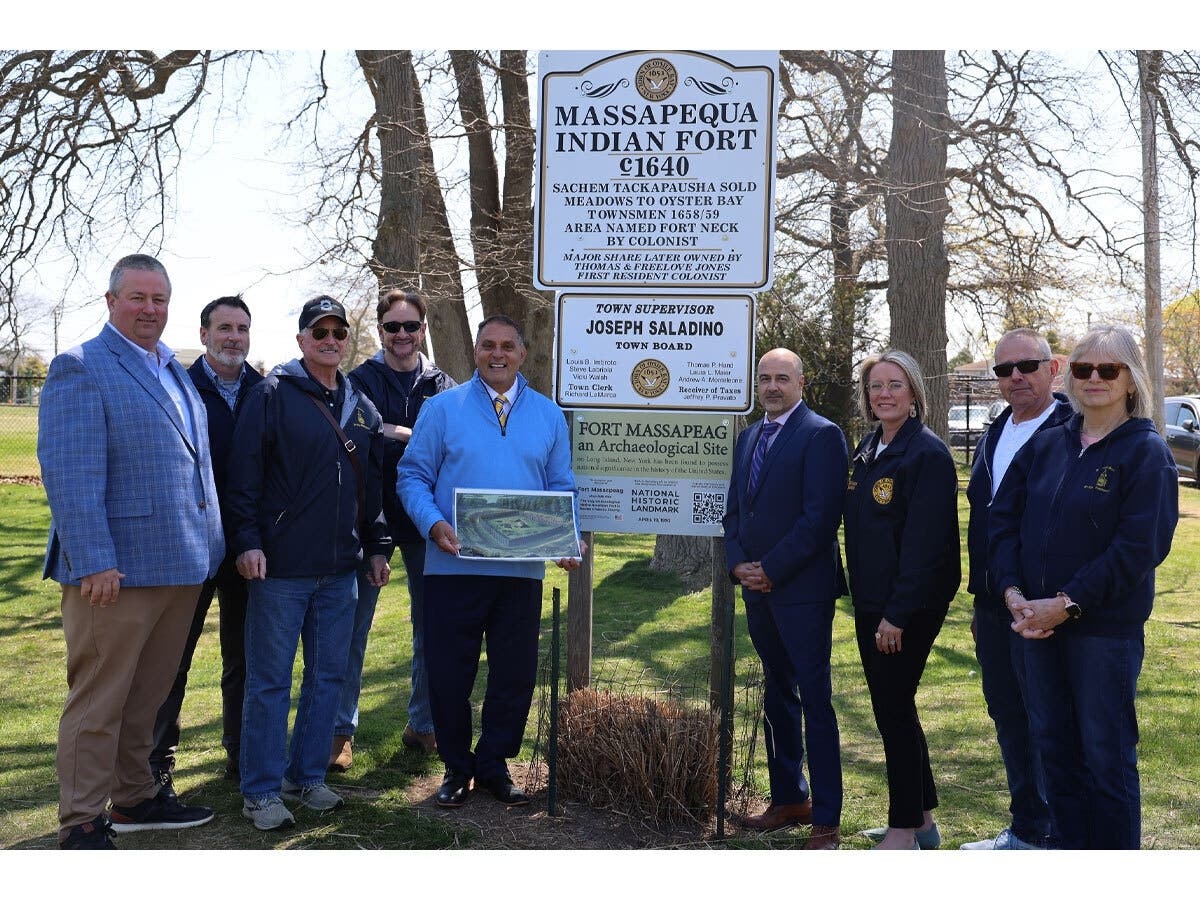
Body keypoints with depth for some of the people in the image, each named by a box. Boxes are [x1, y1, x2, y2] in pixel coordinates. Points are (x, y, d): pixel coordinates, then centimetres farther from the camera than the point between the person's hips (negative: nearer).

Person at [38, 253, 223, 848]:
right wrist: (94, 562, -22)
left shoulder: (175, 371, 16)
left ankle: (134, 799, 33)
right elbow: (70, 475, -16)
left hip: (179, 567, 8)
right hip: (116, 571, -7)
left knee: (147, 698, 19)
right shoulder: (80, 368, -9)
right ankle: (81, 823, 15)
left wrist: (209, 545, 15)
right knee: (98, 701, 3)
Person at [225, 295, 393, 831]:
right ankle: (261, 791, 12)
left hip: (341, 568, 6)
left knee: (327, 676, 12)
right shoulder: (273, 395, -4)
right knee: (270, 680, 2)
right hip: (281, 566, -5)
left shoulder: (361, 407, 13)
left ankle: (308, 776, 25)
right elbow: (244, 474, -9)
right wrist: (247, 541, -15)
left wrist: (377, 546, 15)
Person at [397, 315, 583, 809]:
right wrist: (433, 523, -17)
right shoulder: (442, 407, 2)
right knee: (449, 673, 6)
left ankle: (493, 764, 28)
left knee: (515, 674, 9)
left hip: (523, 569, 2)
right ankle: (456, 767, 25)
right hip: (454, 566, -2)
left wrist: (569, 540, -7)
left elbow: (561, 489, 10)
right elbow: (413, 475, 0)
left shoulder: (548, 415, 8)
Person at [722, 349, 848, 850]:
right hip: (758, 588, 8)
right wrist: (738, 564, 0)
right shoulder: (748, 438, 15)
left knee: (815, 700, -4)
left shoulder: (821, 436, -8)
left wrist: (771, 570, -14)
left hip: (802, 588, -7)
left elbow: (821, 516, -16)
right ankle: (788, 799, 27)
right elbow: (735, 509, 17)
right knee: (777, 696, 15)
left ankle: (826, 821, 4)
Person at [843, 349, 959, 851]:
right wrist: (861, 596, 12)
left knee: (894, 709, -1)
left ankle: (905, 832, 12)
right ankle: (922, 820, 29)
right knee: (894, 708, 15)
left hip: (908, 607, -8)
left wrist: (898, 615, -21)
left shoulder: (927, 453, -15)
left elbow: (925, 544, -19)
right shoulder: (866, 450, 11)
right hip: (870, 602, 9)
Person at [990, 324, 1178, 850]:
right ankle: (1070, 848, 30)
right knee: (1053, 745, 14)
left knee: (1106, 755, 5)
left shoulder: (1146, 453, -7)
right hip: (1037, 623, 5)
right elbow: (1004, 518, 7)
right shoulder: (1045, 445, 8)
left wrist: (1067, 604, -18)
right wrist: (1012, 590, -8)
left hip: (1106, 627, -5)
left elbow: (1139, 547, -15)